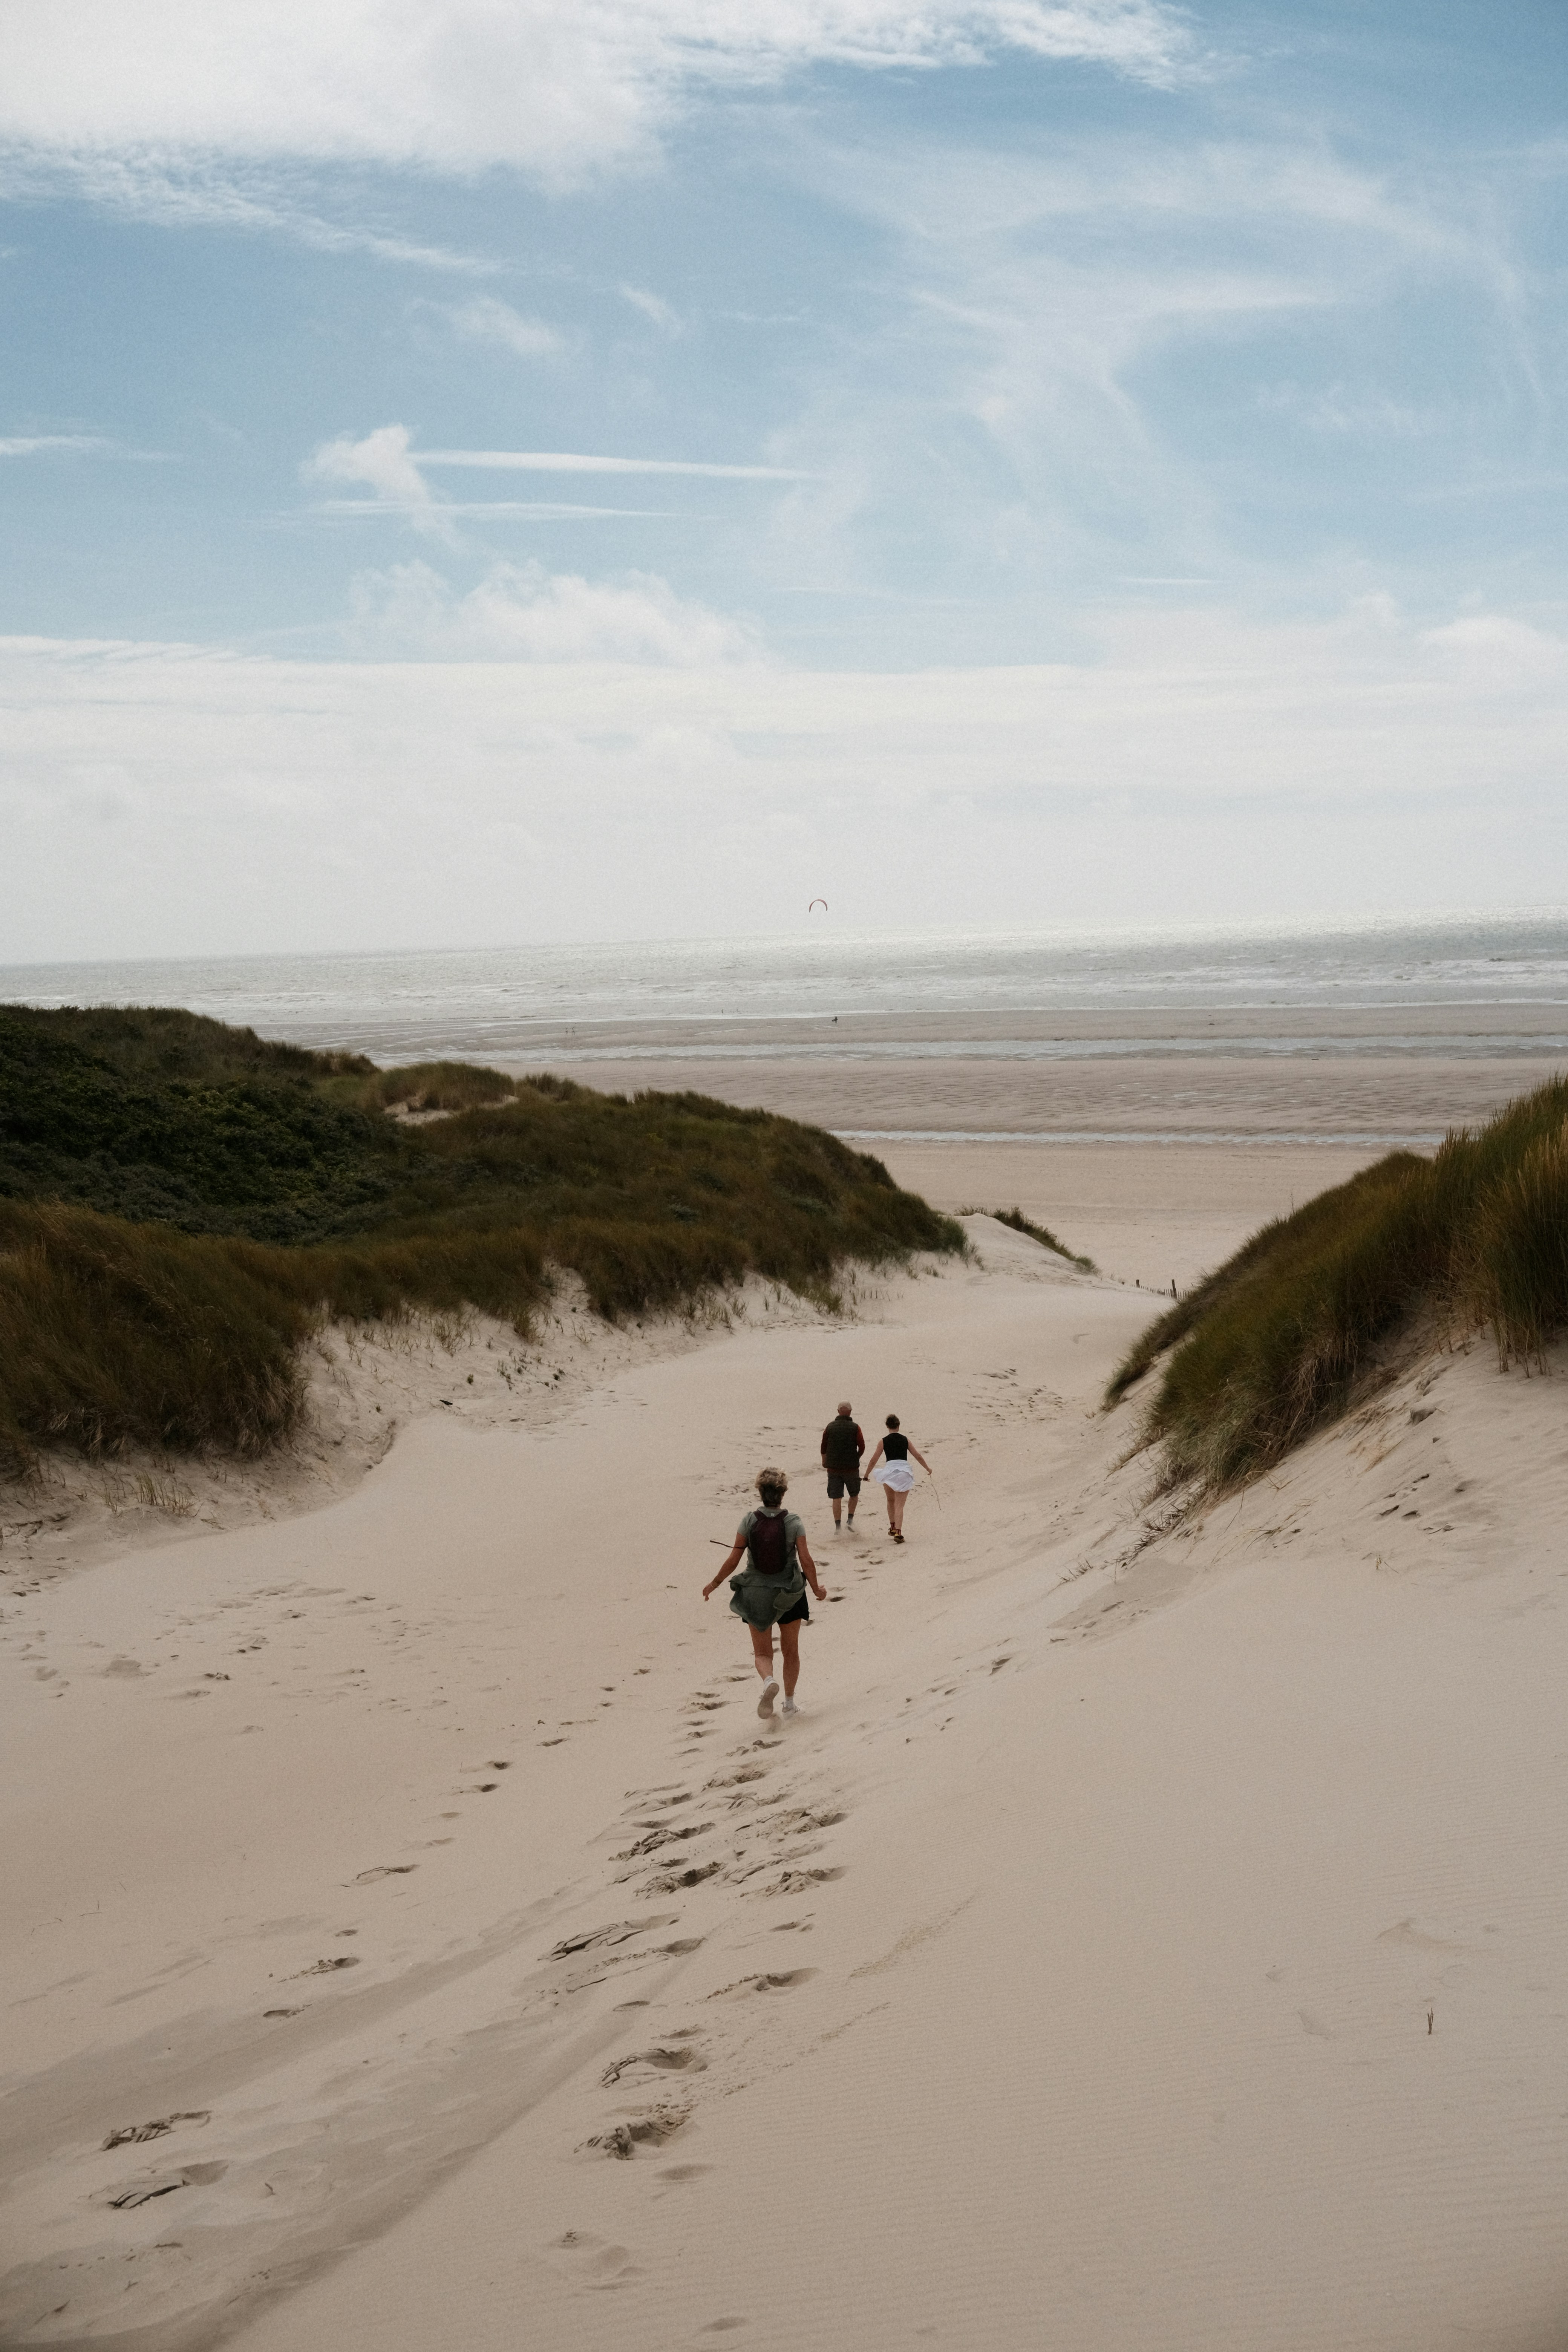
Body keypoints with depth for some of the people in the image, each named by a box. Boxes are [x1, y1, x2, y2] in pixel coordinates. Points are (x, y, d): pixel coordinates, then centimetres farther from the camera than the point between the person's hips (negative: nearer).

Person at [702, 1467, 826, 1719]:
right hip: (790, 1594, 0)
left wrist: (715, 1584, 9)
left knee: (763, 1653, 9)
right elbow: (806, 1561, -10)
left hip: (756, 1593, 0)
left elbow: (734, 1560, -5)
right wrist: (817, 1589, 5)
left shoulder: (749, 1522, -8)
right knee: (791, 1651, 18)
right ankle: (790, 1703, 25)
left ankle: (769, 1681, -23)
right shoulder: (794, 1523, -10)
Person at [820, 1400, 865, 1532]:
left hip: (833, 1467, 1)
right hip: (851, 1467, -1)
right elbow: (862, 1447, -7)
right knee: (854, 1495, 19)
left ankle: (838, 1526, 0)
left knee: (836, 1498, 3)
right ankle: (850, 1519, 6)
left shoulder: (831, 1427, 1)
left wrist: (824, 1461, 26)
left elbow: (824, 1447, 9)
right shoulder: (855, 1427, -6)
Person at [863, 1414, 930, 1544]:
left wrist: (867, 1475, 19)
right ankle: (898, 1532, -15)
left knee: (891, 1501, 24)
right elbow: (918, 1456, 15)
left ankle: (893, 1528, 29)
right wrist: (928, 1469, 30)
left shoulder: (883, 1442, 4)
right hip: (905, 1473, 1)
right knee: (899, 1505, -1)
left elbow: (874, 1461, 6)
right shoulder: (905, 1440, 10)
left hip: (890, 1471, -1)